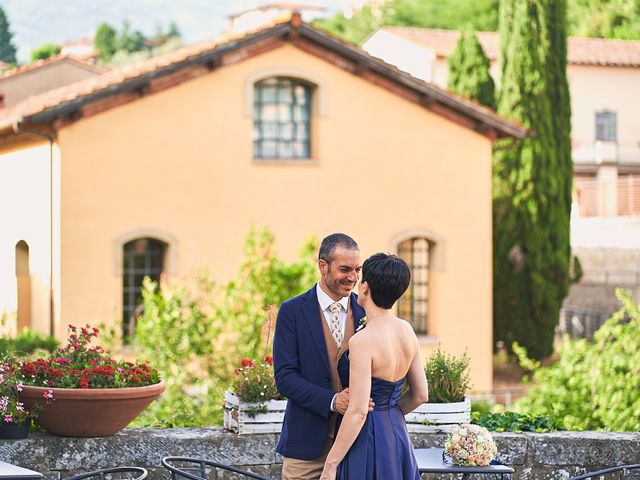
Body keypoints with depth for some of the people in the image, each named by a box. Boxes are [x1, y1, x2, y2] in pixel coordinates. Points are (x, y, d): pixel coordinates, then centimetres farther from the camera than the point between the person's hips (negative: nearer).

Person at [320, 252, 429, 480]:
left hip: (366, 438, -8)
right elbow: (420, 395, 11)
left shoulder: (363, 341, -19)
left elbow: (358, 412, -21)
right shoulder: (407, 331, 3)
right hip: (398, 436, 8)